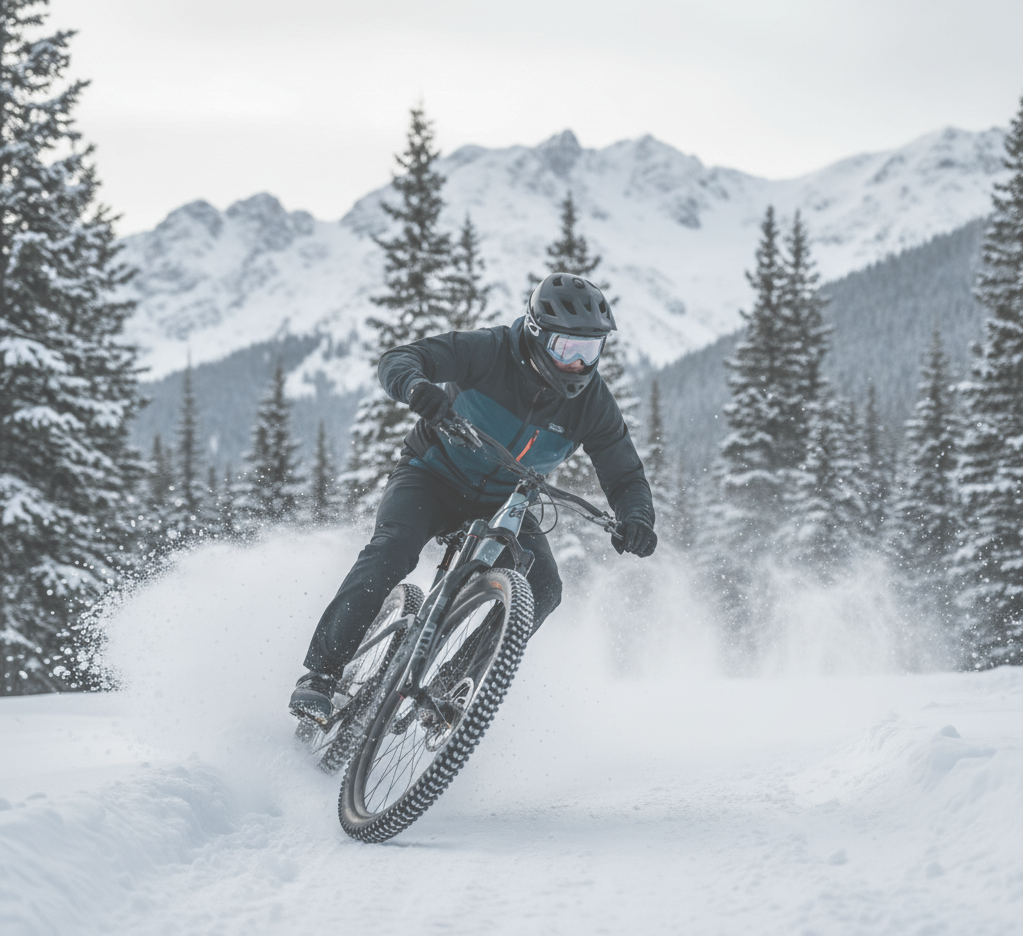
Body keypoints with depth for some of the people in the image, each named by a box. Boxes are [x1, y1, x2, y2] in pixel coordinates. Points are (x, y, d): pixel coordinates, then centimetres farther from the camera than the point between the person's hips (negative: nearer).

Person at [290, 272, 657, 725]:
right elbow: (398, 360, -25)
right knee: (391, 550, -30)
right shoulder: (490, 350, -20)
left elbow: (626, 476, -4)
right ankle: (320, 672, -26)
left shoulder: (592, 402, -10)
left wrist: (637, 519, -28)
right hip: (432, 477, -3)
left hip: (503, 505, 3)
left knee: (543, 590, -20)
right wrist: (418, 386, -50)